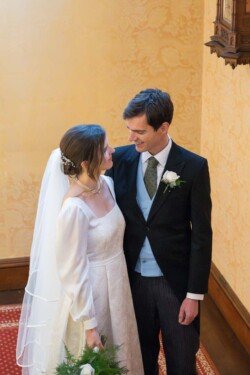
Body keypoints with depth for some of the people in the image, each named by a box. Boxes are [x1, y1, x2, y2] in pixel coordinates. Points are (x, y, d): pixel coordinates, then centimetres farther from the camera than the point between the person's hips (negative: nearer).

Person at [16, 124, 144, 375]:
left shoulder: (106, 184, -5)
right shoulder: (75, 207, -29)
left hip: (114, 288, 7)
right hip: (89, 295, -7)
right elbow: (73, 272, -22)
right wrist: (88, 324, -17)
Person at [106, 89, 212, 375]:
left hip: (175, 281, -2)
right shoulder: (120, 159, -5)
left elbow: (201, 234, -10)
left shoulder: (193, 167, -13)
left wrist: (195, 294, -10)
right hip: (133, 278, 2)